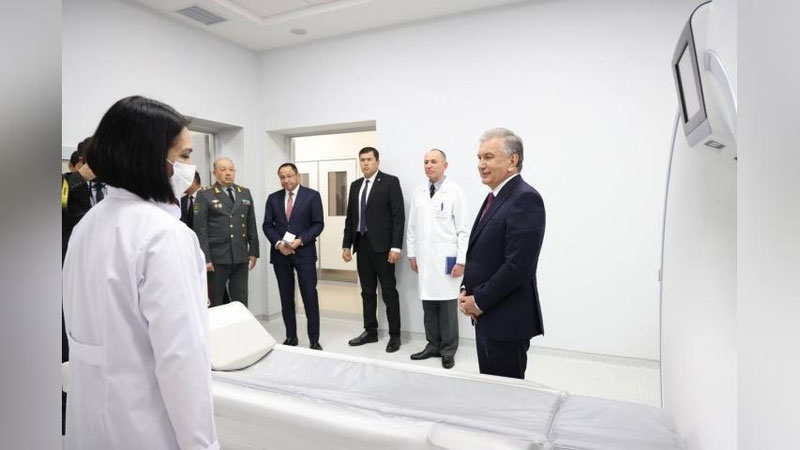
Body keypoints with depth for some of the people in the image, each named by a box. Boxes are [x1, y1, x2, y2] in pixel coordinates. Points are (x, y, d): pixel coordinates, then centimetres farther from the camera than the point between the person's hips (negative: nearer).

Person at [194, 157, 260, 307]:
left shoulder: (245, 193, 11)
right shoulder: (205, 195, -2)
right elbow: (200, 229, -6)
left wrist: (253, 251, 9)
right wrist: (205, 258, -11)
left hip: (241, 257, 4)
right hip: (216, 258, -3)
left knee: (241, 303, 9)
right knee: (215, 303, 8)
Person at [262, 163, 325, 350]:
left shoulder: (312, 195, -1)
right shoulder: (273, 198, 9)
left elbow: (318, 224, -4)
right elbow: (267, 225, 7)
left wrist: (300, 240, -16)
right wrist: (278, 243, -10)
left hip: (304, 252, -3)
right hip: (280, 253, 3)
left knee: (310, 296, -3)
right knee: (286, 297, 9)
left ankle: (314, 340, 7)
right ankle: (291, 336, 21)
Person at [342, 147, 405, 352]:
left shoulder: (390, 182, -4)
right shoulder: (355, 185, 14)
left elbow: (398, 215, -10)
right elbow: (350, 217, 15)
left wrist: (396, 246, -16)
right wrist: (346, 244, 9)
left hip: (382, 244, -6)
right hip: (362, 244, 6)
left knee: (389, 291, 1)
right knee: (367, 291, 12)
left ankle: (394, 335, 11)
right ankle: (370, 331, 23)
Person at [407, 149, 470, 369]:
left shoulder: (455, 192, -5)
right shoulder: (418, 193, 9)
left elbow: (464, 230, -7)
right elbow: (412, 227, 14)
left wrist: (461, 261, -11)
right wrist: (412, 254, 11)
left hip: (447, 260, -4)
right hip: (424, 260, 4)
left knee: (447, 306, 3)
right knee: (428, 306, 10)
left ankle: (448, 350, 16)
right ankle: (433, 345, 24)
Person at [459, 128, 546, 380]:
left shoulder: (525, 199, -17)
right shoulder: (495, 197, 12)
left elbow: (518, 264, -23)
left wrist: (479, 301, -15)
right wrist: (468, 291, 4)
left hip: (508, 320, -9)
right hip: (486, 316, 9)